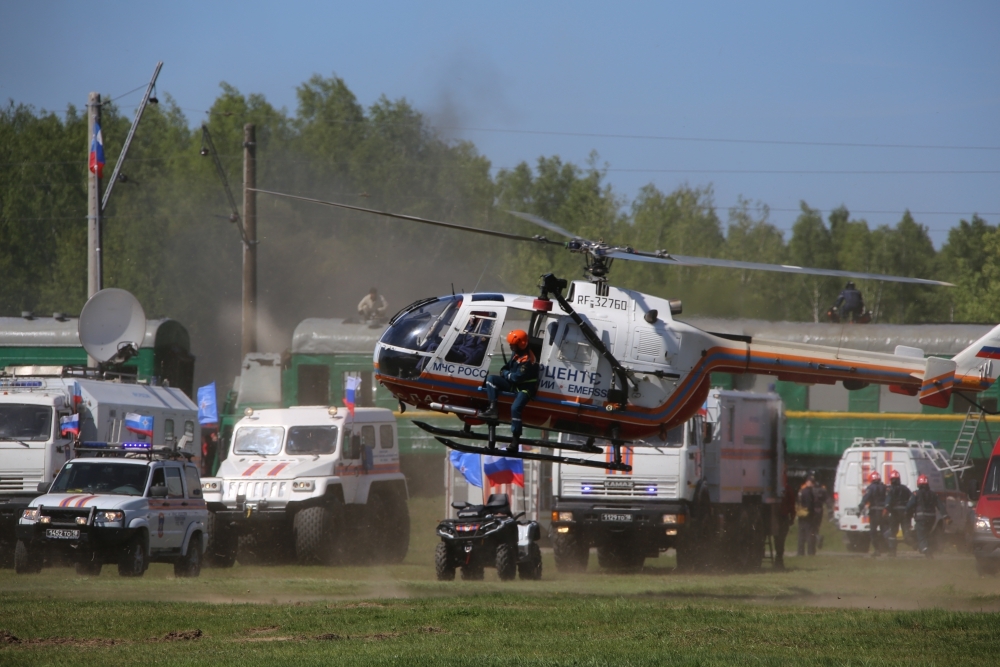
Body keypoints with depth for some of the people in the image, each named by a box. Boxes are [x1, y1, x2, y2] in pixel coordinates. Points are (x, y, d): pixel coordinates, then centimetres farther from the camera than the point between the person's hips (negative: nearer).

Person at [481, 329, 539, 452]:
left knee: (515, 408, -29)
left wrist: (507, 374, -8)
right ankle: (492, 409, -13)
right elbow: (508, 366, 23)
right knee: (491, 379, -1)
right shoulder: (516, 354, 7)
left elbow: (517, 377, -26)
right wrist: (505, 372, 3)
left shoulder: (527, 360, -25)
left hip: (525, 388, -10)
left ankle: (515, 440, -27)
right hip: (513, 384, 10)